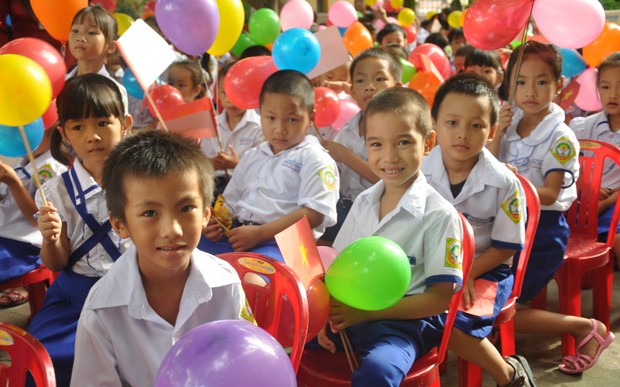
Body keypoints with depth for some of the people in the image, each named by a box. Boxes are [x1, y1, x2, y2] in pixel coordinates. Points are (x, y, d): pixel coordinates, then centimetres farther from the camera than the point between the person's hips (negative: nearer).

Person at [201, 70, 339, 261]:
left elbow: (313, 213, -12)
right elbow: (232, 202, 25)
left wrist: (260, 233, -17)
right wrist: (217, 223, 1)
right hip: (237, 234, 6)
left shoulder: (315, 159, 1)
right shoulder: (252, 157, 23)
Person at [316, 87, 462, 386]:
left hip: (405, 321, -6)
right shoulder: (363, 202, 8)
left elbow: (441, 297, -11)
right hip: (348, 314, 6)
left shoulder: (439, 215, -11)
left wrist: (367, 311, -17)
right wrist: (329, 313, -7)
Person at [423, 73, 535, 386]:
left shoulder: (504, 183, -16)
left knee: (454, 327, -24)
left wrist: (466, 275, -19)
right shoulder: (420, 172, -9)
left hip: (485, 269, -3)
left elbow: (507, 247, -9)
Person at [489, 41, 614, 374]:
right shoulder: (511, 123, 5)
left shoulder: (561, 138, -13)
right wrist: (499, 132, -9)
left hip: (543, 227, -7)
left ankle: (586, 328, 7)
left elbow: (550, 194, -18)